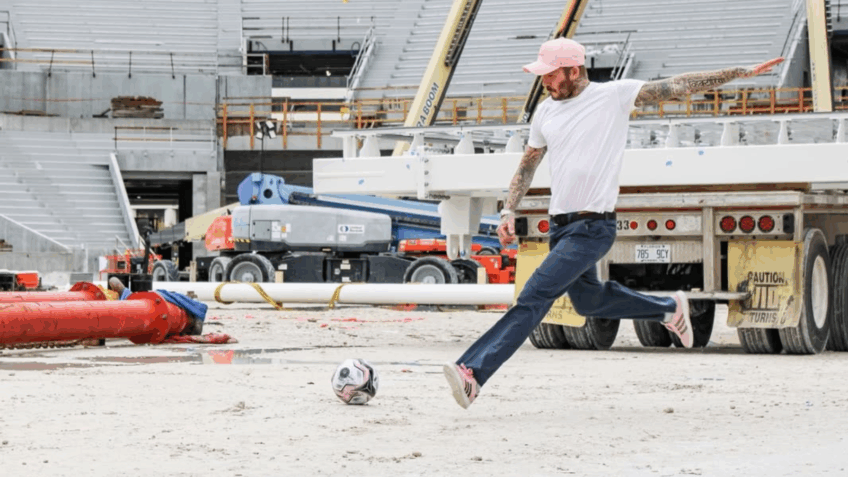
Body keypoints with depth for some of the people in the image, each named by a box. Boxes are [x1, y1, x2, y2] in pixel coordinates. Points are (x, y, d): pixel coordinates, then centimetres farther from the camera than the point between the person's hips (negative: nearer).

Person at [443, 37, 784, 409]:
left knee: (534, 298, -16)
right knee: (587, 301, 22)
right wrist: (508, 212, 6)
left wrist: (741, 72, -11)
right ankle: (669, 309, 42)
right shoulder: (546, 112, 10)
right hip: (560, 226, 8)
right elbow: (527, 166, 19)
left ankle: (473, 372, -22)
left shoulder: (614, 96, -7)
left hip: (593, 229, -8)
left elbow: (678, 86, -8)